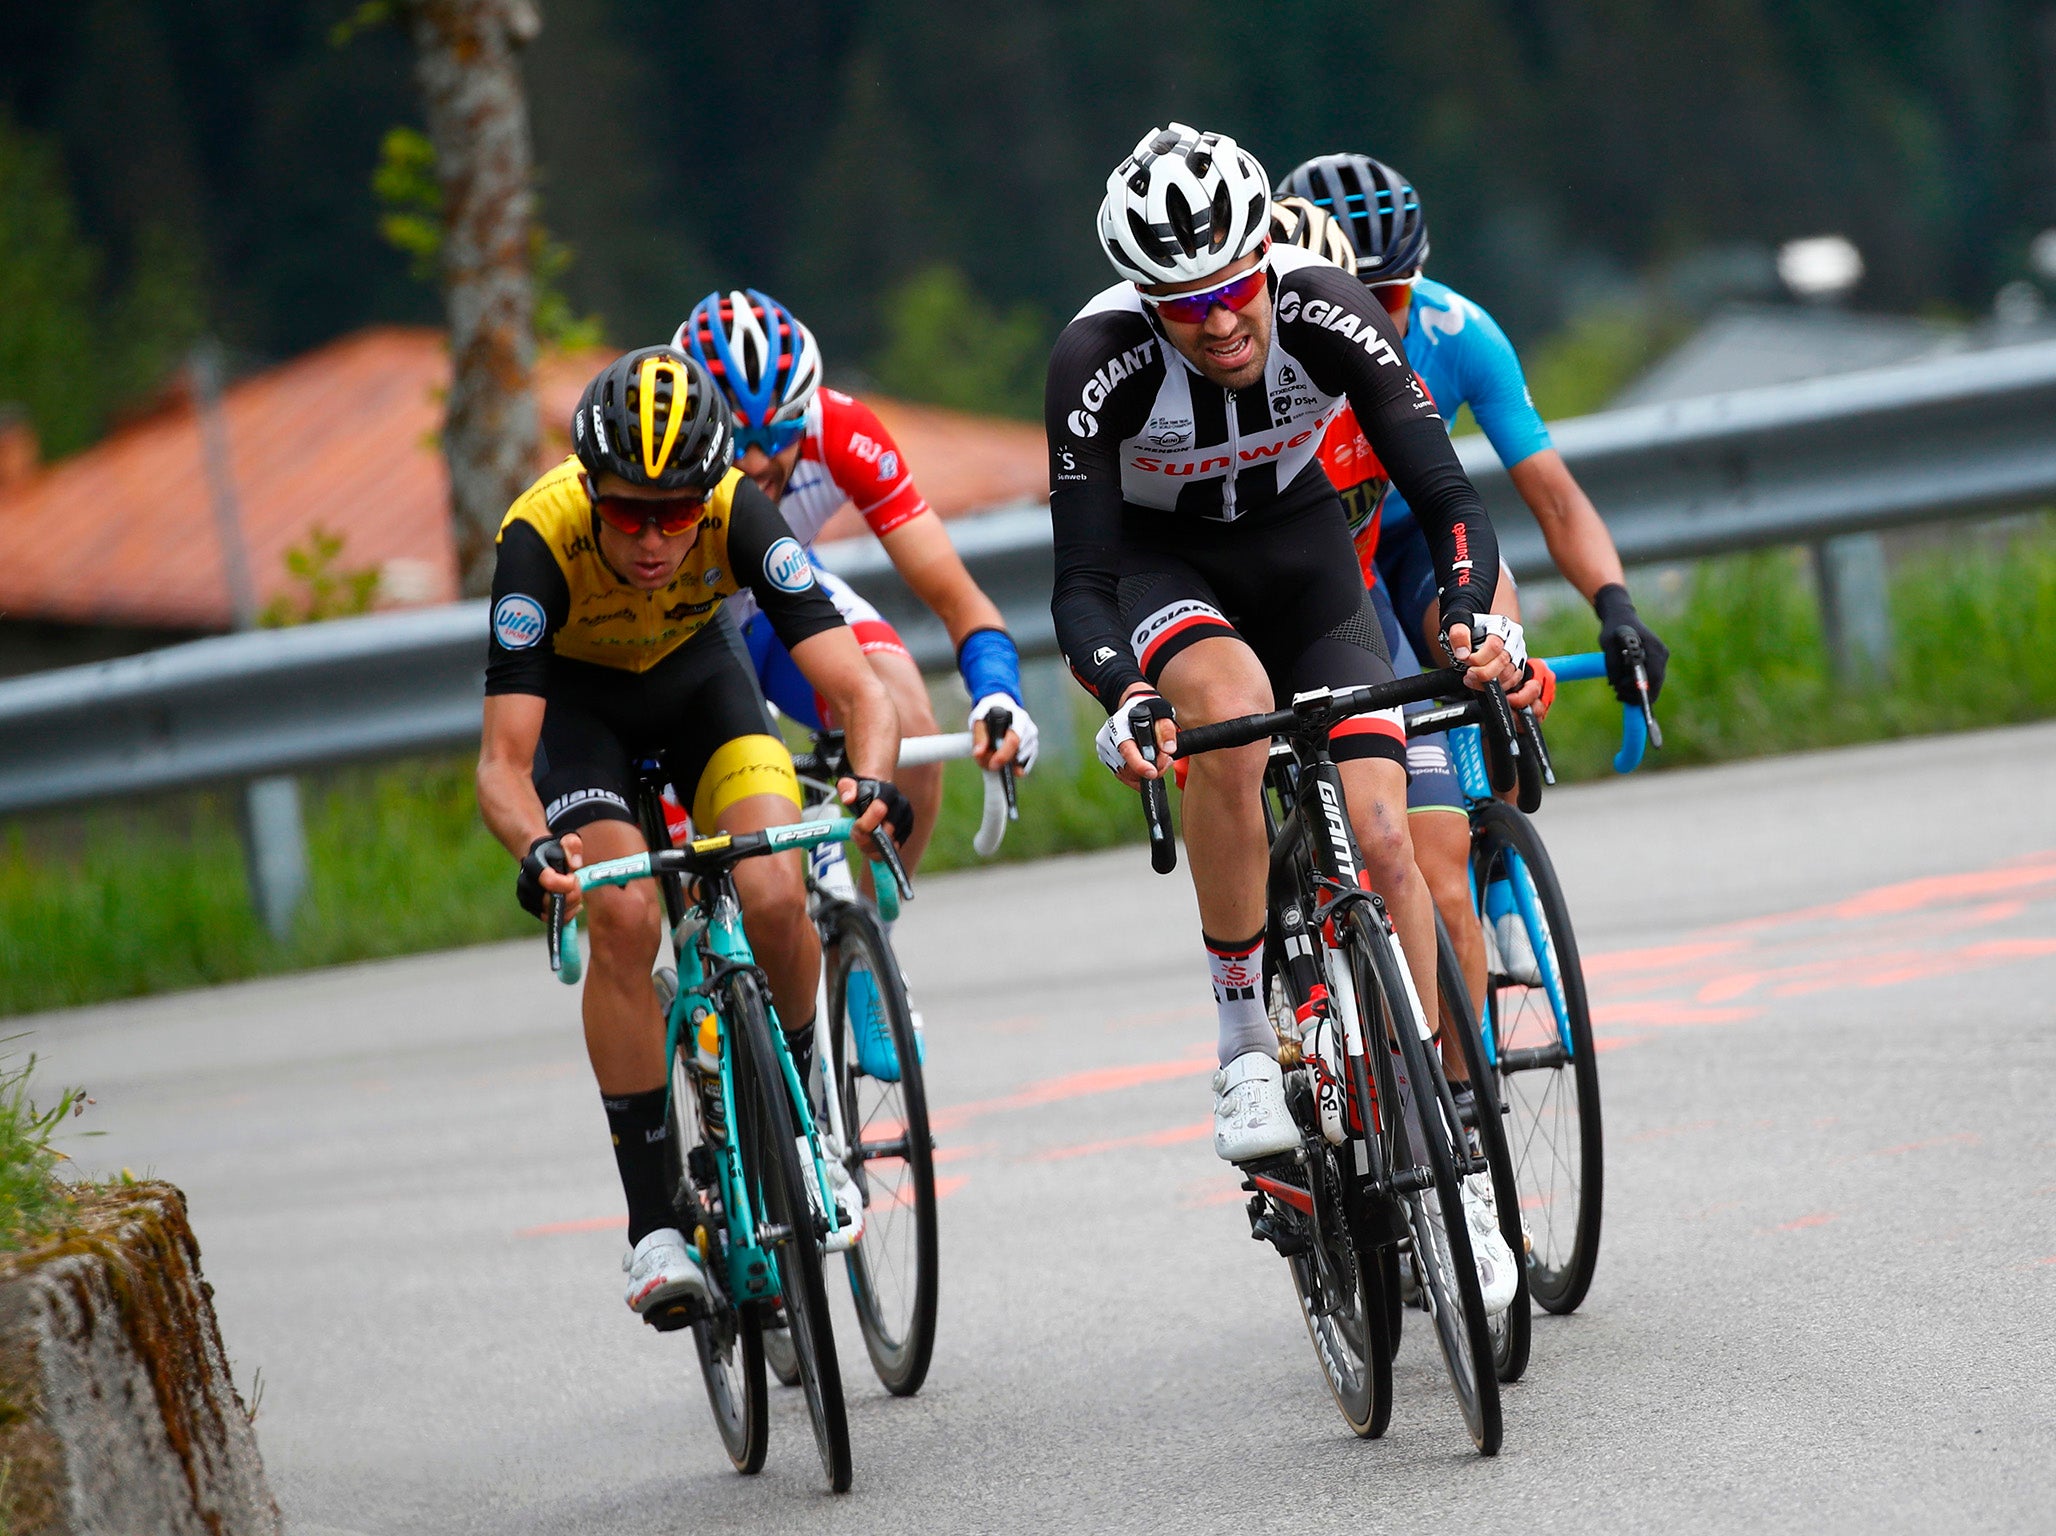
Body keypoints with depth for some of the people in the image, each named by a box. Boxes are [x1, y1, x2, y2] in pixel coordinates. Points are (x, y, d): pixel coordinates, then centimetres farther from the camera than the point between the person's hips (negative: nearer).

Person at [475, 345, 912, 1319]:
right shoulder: (542, 537, -37)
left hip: (695, 670, 1)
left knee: (776, 901, -22)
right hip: (575, 698, -1)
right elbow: (502, 761, -39)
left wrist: (873, 781, -56)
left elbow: (858, 690, -35)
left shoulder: (737, 515, -33)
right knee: (624, 917, -25)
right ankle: (653, 1223, -17)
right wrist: (537, 851, -60)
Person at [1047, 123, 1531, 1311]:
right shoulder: (1101, 363, -31)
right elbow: (1082, 585, -30)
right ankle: (1244, 1041, -23)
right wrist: (1124, 697, -49)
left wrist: (1474, 616, -48)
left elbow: (1450, 496, -28)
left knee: (1383, 842, -13)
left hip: (1303, 555, 2)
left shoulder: (1330, 316, -28)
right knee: (1234, 705, -37)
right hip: (1163, 570, -2)